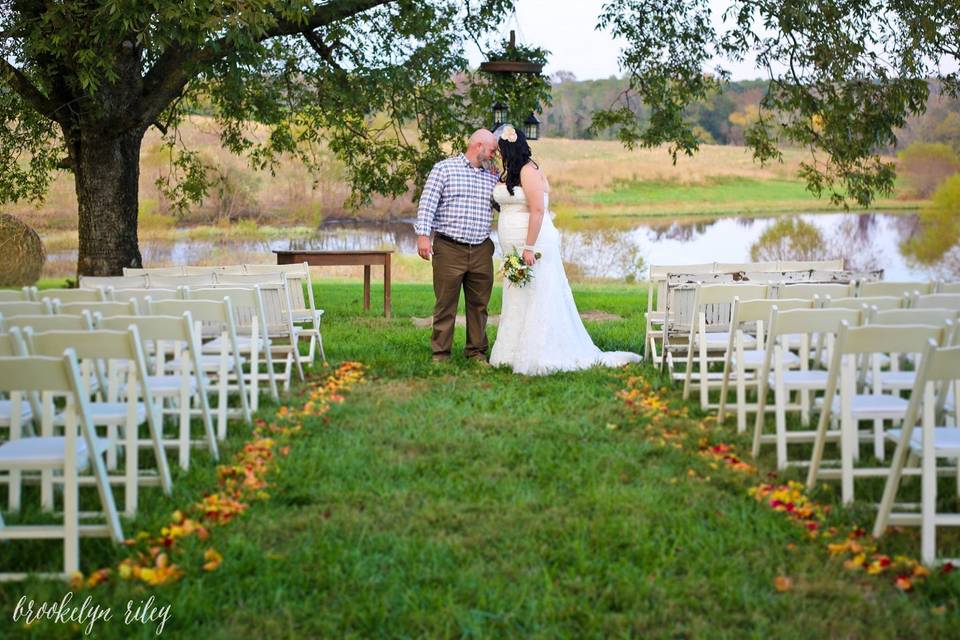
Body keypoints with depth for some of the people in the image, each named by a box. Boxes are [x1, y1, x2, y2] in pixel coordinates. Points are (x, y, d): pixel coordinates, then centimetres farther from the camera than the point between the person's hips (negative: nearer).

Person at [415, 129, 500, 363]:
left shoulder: (493, 176, 16)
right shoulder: (444, 168, 1)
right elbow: (427, 203, -5)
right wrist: (423, 234, -14)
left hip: (481, 251, 5)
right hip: (448, 249, -5)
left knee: (479, 304, 9)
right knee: (446, 303, -1)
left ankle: (477, 351, 18)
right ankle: (440, 353, 6)